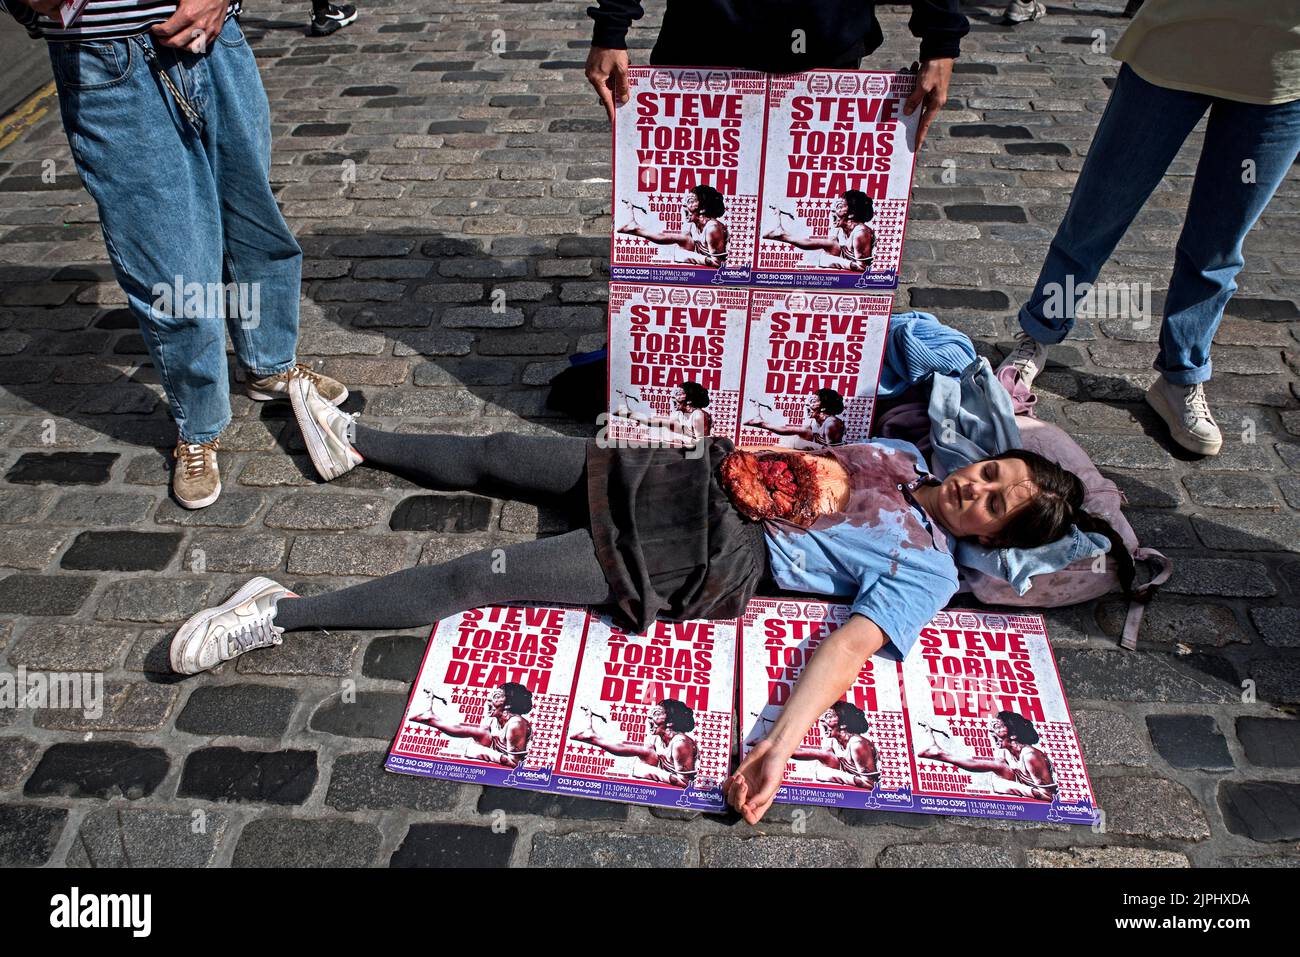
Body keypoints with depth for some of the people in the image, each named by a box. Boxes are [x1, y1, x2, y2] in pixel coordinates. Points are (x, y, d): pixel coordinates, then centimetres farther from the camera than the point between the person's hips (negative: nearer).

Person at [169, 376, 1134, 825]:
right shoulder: (908, 455, 14)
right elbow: (824, 447, 30)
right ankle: (353, 442, 33)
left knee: (480, 577, -14)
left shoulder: (928, 570, -6)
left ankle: (283, 614, -3)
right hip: (696, 476, 7)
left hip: (710, 561, -7)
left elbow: (850, 644, -22)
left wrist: (781, 744, -33)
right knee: (499, 453, 11)